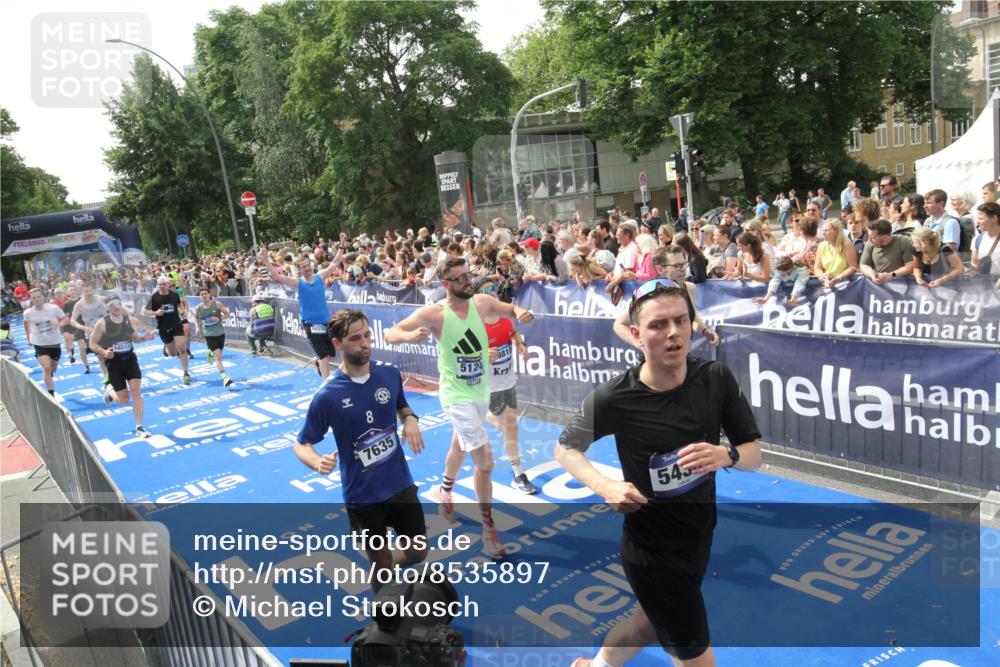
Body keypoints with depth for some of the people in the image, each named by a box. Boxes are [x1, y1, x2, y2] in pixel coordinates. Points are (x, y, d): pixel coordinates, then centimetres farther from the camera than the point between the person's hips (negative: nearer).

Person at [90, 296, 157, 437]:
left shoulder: (130, 320, 0)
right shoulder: (102, 323, -10)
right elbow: (92, 343, -4)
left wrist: (144, 337, -6)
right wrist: (103, 352, -23)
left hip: (130, 358, 3)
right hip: (113, 362, -2)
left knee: (136, 390, -11)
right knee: (124, 399, 0)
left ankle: (139, 428, -2)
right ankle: (109, 391, 40)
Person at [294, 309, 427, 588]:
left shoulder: (390, 374, -7)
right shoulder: (327, 395, -18)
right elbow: (301, 444, -8)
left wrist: (410, 419, -9)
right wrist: (318, 462, -30)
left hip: (401, 484, 4)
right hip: (362, 496, -4)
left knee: (418, 553, 17)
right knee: (381, 565, 12)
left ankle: (382, 571, 50)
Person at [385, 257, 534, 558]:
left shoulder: (481, 302, -4)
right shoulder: (434, 313, -17)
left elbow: (512, 309, 10)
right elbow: (390, 334, -18)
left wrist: (520, 313, -15)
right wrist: (410, 335, -40)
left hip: (481, 390, 6)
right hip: (457, 395, -6)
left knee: (460, 448, 27)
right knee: (485, 461, -11)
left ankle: (445, 492, 54)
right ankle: (489, 530, 5)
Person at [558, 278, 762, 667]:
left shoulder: (717, 379, -13)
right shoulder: (614, 398, -23)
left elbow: (753, 453, -4)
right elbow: (565, 449, -7)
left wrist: (727, 455, -26)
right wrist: (607, 487, -24)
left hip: (699, 536, 5)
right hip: (651, 550, -5)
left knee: (647, 624, 29)